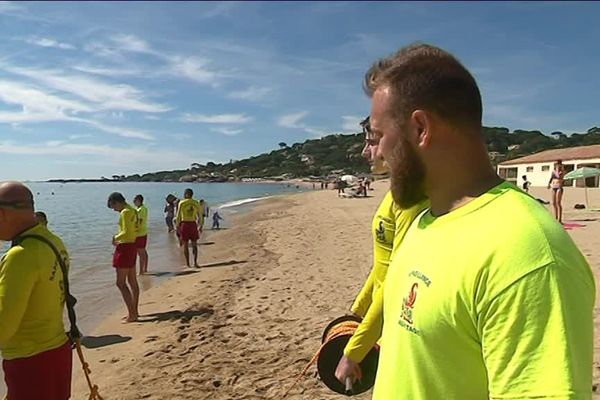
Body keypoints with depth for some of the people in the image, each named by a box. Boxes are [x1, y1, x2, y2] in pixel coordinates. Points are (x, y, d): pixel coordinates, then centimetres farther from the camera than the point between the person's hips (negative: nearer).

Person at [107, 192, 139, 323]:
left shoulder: (125, 212, -17)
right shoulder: (133, 210, 12)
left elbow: (126, 232, -24)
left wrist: (116, 238, -7)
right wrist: (119, 238, 13)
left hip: (125, 248, -10)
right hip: (132, 246, 10)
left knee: (121, 283, -5)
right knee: (132, 281, 15)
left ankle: (132, 314, -4)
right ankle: (134, 312, 24)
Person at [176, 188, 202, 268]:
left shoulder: (181, 203, -5)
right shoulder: (196, 203, 4)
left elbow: (178, 216, -7)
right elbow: (200, 216, 7)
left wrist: (177, 226, 1)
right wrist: (200, 226, 18)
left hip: (184, 224, -2)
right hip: (193, 224, 2)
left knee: (185, 245, 5)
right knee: (194, 245, 9)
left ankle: (188, 264, 5)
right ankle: (195, 263, -2)